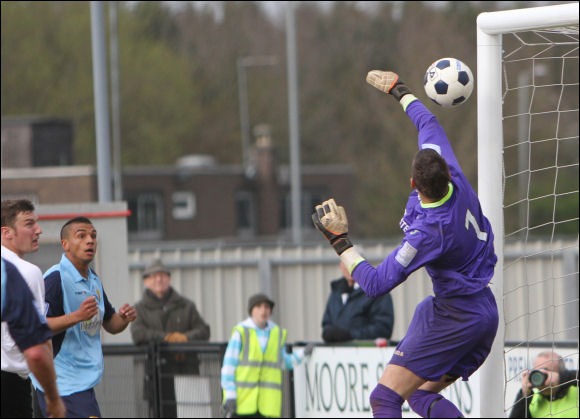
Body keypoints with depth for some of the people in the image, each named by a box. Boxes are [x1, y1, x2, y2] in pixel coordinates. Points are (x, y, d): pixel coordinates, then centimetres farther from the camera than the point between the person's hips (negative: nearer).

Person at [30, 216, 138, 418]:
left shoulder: (94, 280, 16)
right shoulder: (55, 278, -13)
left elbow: (110, 324, 25)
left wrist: (124, 318, 2)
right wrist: (78, 316, -30)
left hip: (83, 382, 9)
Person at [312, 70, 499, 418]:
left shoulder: (427, 232, -27)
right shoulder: (454, 177, -8)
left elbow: (375, 284, -23)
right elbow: (429, 124, 11)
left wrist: (339, 240, -17)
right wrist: (399, 90, 25)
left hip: (455, 317, -9)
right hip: (486, 311, 9)